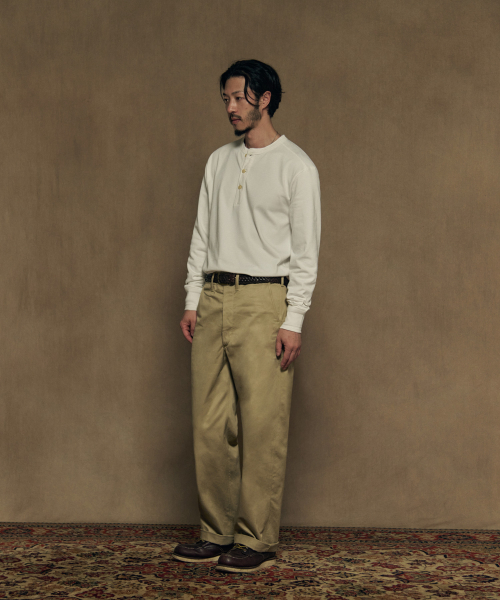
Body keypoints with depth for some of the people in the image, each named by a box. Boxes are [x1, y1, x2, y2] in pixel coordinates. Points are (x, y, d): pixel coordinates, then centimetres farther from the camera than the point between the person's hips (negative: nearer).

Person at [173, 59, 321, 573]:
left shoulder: (294, 165, -2)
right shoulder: (218, 162, 16)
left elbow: (306, 251, -6)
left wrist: (293, 322, -13)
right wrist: (192, 301, 9)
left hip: (263, 300, -6)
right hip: (214, 299, 6)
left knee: (262, 428, -5)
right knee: (210, 424, 6)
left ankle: (256, 541, 2)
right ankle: (216, 533, 15)